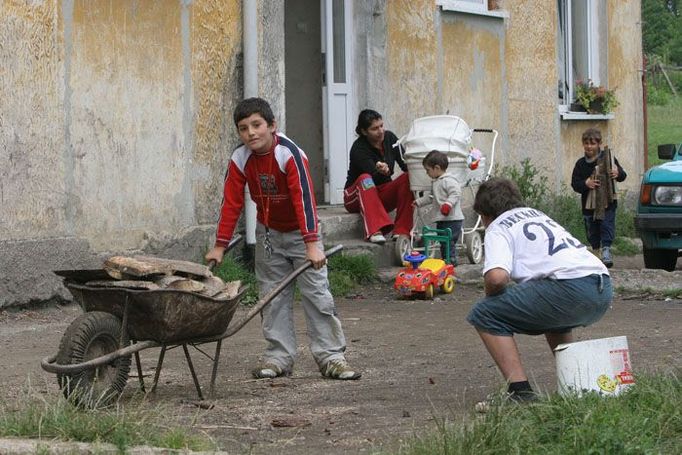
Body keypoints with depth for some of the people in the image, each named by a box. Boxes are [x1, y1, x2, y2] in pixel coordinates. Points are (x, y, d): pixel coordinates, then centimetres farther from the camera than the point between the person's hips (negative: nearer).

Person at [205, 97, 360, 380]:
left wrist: (312, 244, -36)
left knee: (317, 293, -6)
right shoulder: (240, 160, -11)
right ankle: (279, 357, 10)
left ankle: (331, 357, -3)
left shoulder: (290, 154, -26)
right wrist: (220, 246, -7)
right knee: (273, 298, 4)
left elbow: (304, 198, -30)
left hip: (300, 231, -4)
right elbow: (231, 203, -5)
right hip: (268, 234, 5)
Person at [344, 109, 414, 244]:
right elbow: (374, 177, -31)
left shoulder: (389, 138, -2)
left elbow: (405, 164, -2)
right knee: (365, 179, -36)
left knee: (407, 178, -21)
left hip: (382, 195, 5)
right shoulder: (358, 149, -20)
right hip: (356, 196, -5)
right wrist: (381, 172, -55)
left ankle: (401, 231, -27)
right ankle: (375, 231, -50)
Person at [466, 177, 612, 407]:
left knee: (484, 315, 2)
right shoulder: (538, 214, 33)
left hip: (570, 288, -8)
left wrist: (491, 294, 12)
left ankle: (520, 391, -9)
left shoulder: (497, 227, 8)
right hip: (604, 290, 8)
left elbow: (497, 277, -11)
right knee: (554, 320, 39)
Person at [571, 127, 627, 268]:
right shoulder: (581, 164, 7)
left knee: (607, 226, -10)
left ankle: (606, 250, -10)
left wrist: (618, 174, -23)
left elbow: (622, 175, 1)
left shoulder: (607, 158, 1)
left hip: (607, 203, -3)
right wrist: (585, 184, -17)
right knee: (592, 232, 8)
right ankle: (596, 251, 18)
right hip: (588, 205, 3)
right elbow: (574, 184, 3)